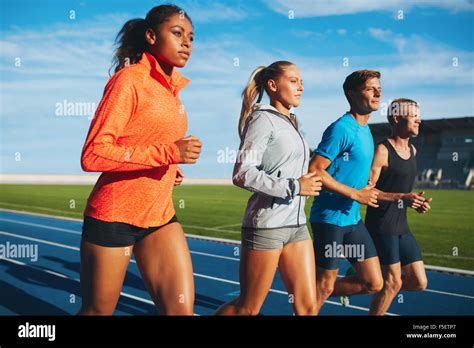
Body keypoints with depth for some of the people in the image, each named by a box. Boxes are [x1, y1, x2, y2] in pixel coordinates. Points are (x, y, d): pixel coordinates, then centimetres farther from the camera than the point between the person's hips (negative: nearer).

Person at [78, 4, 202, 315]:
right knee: (97, 311, 10)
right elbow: (92, 155, -21)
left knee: (182, 309, -2)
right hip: (115, 215, -6)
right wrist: (169, 153, -26)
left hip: (161, 216, 7)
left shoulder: (171, 87, 10)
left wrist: (171, 167, 6)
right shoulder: (130, 79, -13)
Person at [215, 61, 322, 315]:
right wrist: (294, 187, -19)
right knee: (247, 309, 2)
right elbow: (242, 174, -18)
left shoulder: (291, 123, 17)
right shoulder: (263, 119, -8)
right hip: (266, 225, -8)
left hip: (296, 224, 8)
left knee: (308, 306, 3)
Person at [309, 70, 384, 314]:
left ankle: (313, 294, 25)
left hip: (353, 219, 9)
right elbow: (314, 171, -20)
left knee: (373, 284, 9)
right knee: (324, 286, 2)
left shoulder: (365, 130, 13)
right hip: (330, 218, -8)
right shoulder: (342, 129, -15)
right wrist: (355, 194, -18)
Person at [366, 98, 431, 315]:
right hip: (381, 226, -8)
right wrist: (402, 197, -26)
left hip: (401, 226, 8)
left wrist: (415, 202, 8)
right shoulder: (382, 150, -12)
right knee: (393, 283, -5)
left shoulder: (412, 151, 14)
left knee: (419, 283, 8)